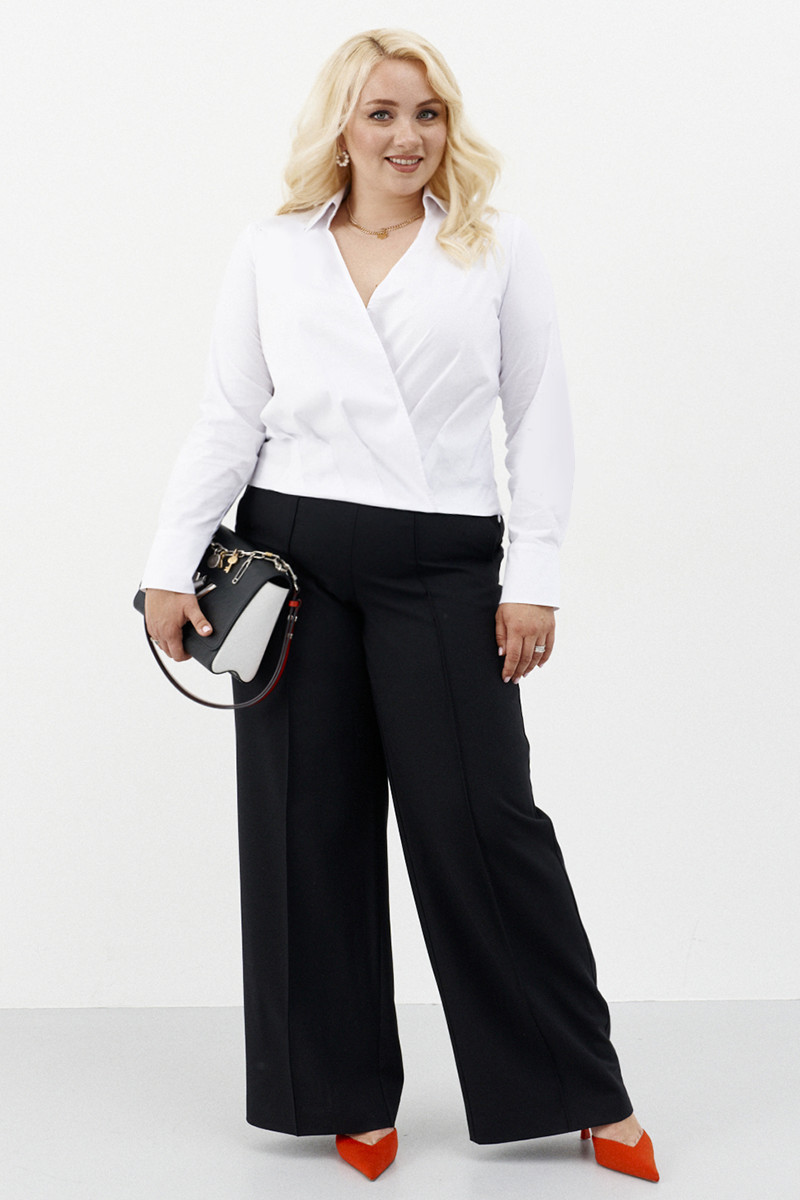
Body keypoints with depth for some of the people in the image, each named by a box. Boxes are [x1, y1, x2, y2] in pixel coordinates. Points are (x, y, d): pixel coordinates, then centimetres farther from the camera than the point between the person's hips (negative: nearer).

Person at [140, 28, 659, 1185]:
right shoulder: (270, 253, 9)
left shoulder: (500, 251, 5)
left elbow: (540, 424, 3)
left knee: (481, 822, -2)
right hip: (292, 560, 2)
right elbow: (226, 422, 8)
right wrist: (173, 565, 1)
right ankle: (350, 1091, 21)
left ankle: (582, 1088, 13)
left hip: (444, 568, -2)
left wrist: (534, 578, -5)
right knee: (309, 828, 6)